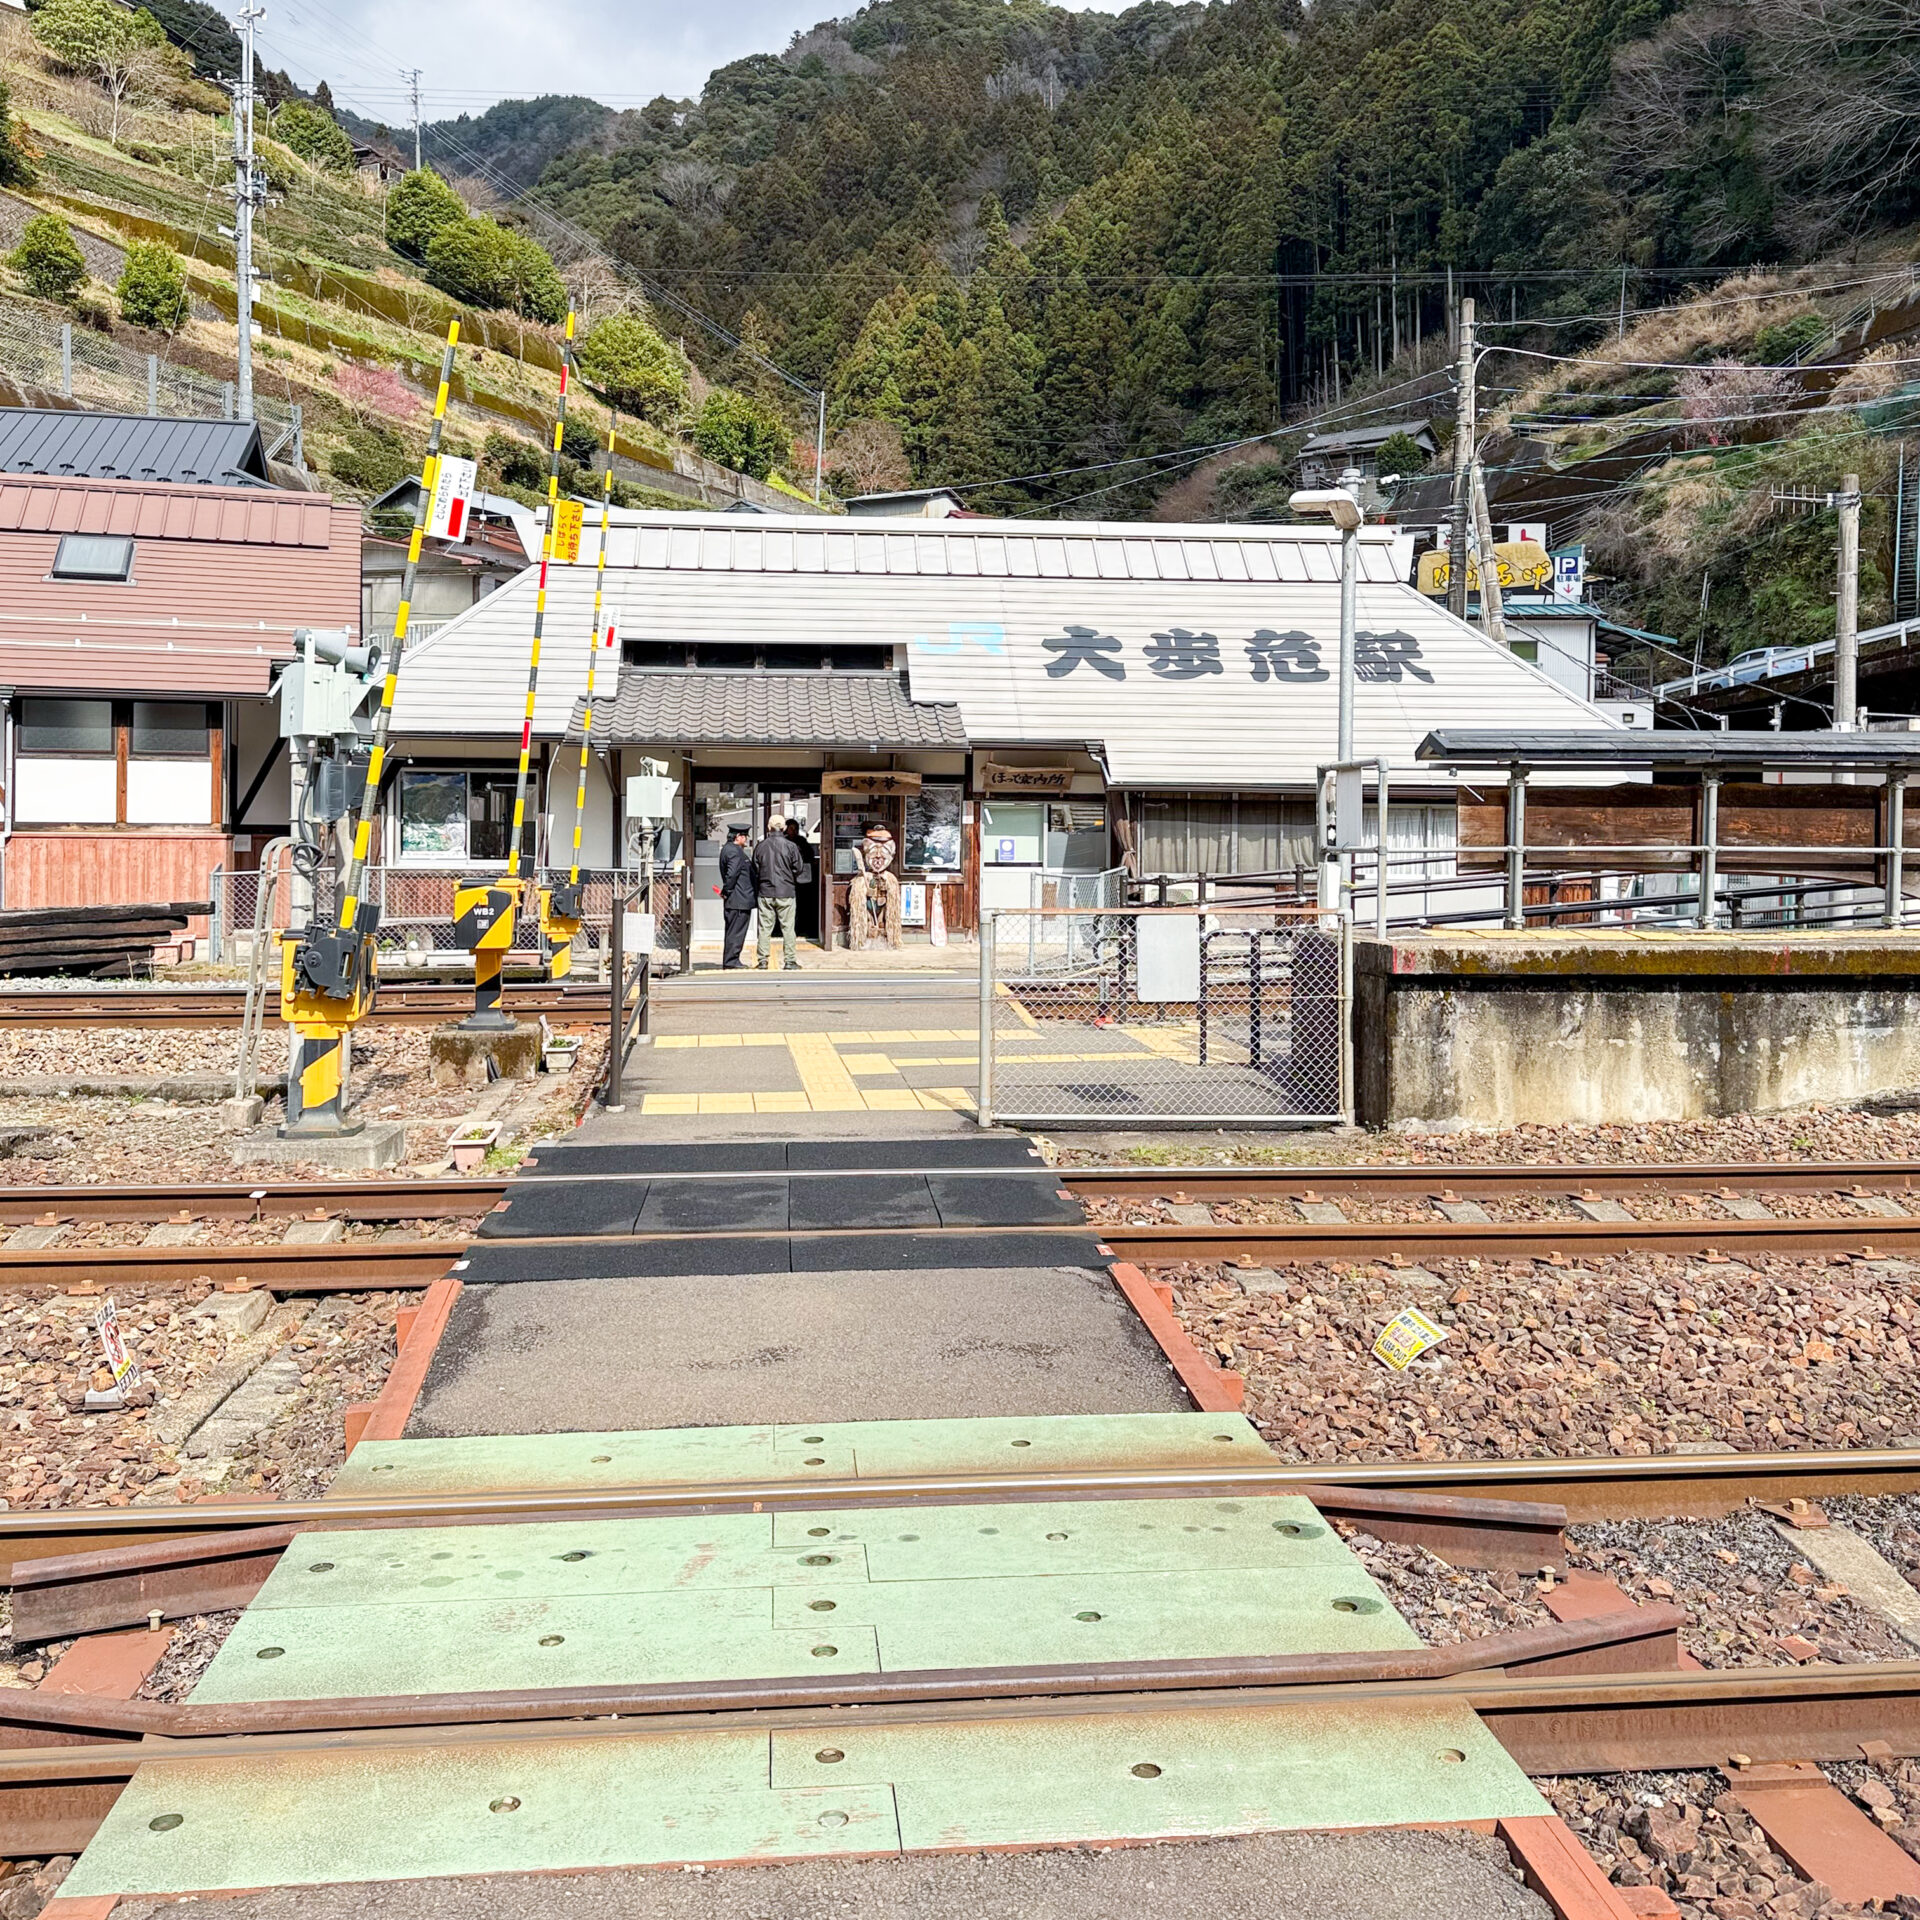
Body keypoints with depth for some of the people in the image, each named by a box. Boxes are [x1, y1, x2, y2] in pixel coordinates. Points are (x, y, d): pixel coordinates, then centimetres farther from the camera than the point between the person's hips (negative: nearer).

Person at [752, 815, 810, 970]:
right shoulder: (790, 846, -8)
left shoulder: (760, 846, 0)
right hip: (786, 892, -2)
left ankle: (763, 960, 8)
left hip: (765, 892, 2)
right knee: (788, 928, 3)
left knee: (765, 927, 7)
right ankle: (790, 961, 4)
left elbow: (755, 870, 6)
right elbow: (799, 869, -3)